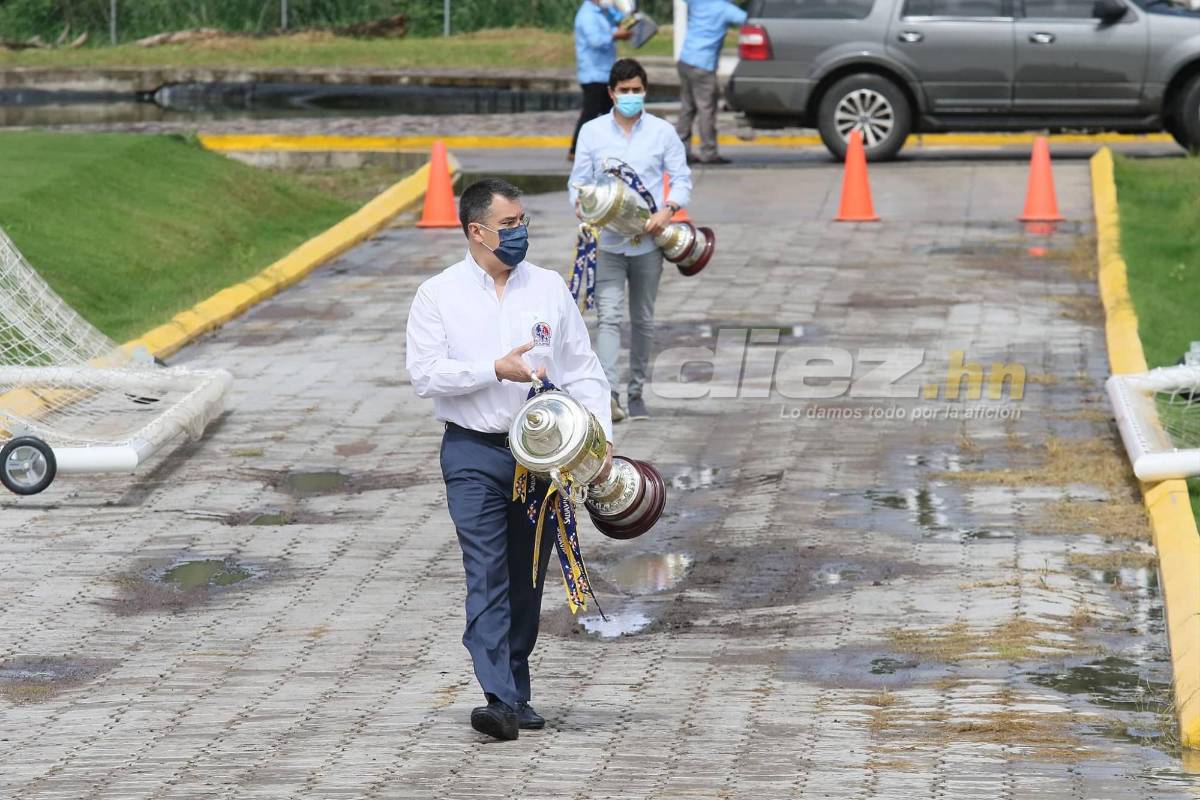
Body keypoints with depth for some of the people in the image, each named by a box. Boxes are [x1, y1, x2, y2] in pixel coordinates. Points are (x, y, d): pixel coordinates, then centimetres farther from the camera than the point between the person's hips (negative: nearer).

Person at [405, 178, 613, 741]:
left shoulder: (549, 288, 7)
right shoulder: (439, 295, -1)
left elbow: (583, 370, 8)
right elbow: (424, 374, -8)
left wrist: (600, 439, -3)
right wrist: (497, 369, -16)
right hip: (474, 452, -3)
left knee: (527, 580, 10)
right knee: (487, 577, -13)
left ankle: (518, 692, 22)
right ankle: (499, 700, -21)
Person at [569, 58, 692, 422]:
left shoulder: (662, 132, 4)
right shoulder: (592, 132, 4)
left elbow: (682, 178, 5)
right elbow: (578, 181, 8)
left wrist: (668, 209, -13)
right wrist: (582, 203, -14)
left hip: (647, 240, 1)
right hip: (606, 240, -1)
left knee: (644, 320, 10)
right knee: (609, 315, -15)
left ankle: (636, 394, 22)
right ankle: (608, 394, -26)